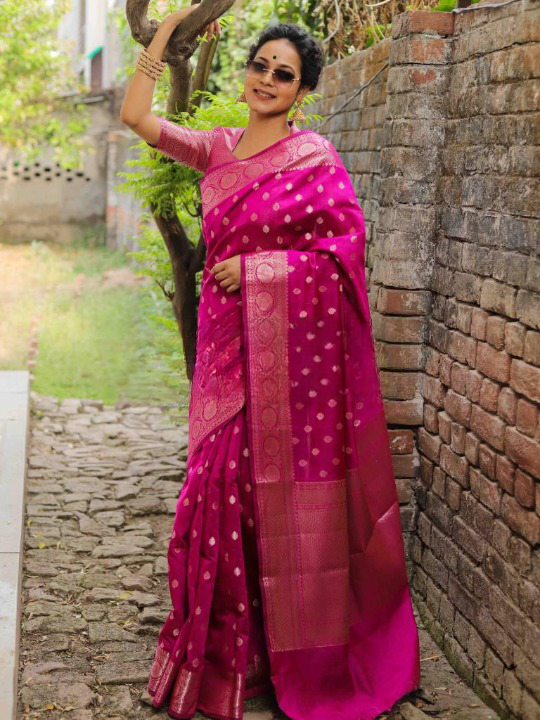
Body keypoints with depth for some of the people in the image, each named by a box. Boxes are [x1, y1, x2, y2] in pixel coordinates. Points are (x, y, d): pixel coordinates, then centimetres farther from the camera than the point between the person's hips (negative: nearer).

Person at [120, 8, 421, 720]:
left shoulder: (315, 155, -2)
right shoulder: (216, 149, 13)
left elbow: (347, 242, -7)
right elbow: (135, 113, 12)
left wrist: (258, 266, -11)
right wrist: (171, 23, 10)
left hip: (297, 340, -4)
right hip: (230, 338, 5)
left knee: (289, 484, 1)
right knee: (224, 480, 3)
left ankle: (300, 656, 16)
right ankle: (228, 647, 17)